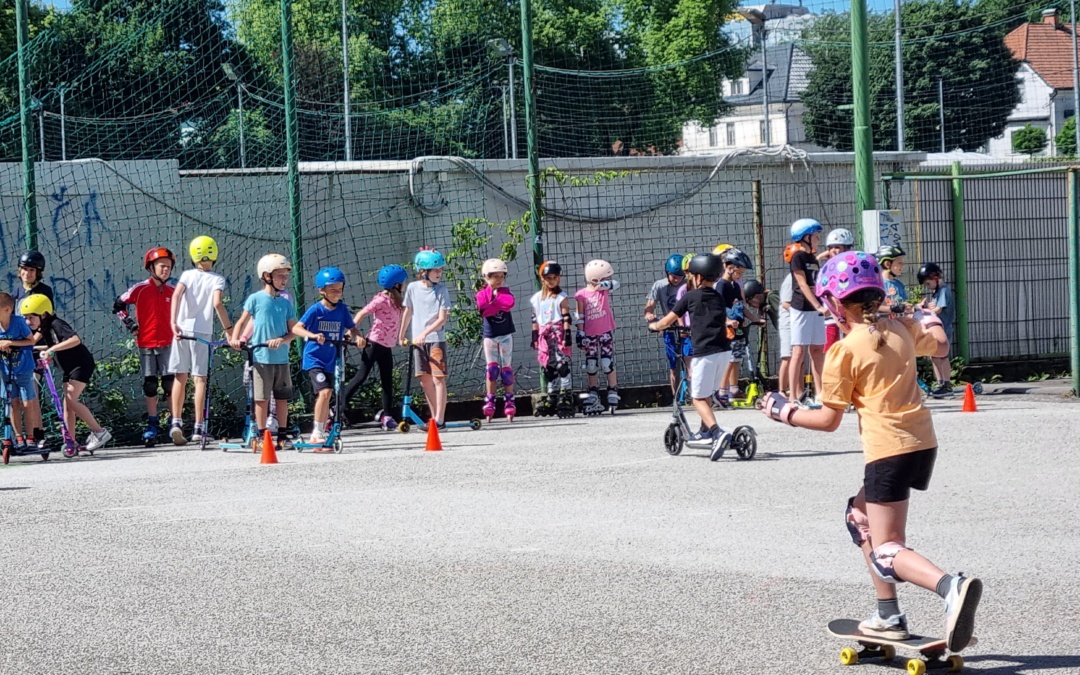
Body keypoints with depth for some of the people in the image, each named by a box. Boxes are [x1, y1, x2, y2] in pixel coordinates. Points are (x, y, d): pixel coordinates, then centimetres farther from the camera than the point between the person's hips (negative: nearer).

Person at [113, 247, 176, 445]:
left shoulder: (173, 291, 6)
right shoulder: (141, 289, -3)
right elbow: (118, 305, 5)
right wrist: (129, 323, -2)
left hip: (168, 343, 1)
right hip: (146, 344, -1)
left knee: (170, 383, -5)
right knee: (150, 384, 3)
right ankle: (153, 424, 10)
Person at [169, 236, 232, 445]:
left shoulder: (187, 275, 7)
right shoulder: (217, 279, 1)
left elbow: (176, 295, -10)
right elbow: (217, 303, -14)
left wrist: (173, 322, -16)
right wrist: (229, 329, -9)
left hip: (181, 329, 2)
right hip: (203, 332, -2)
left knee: (180, 378, 9)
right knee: (200, 379, 3)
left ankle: (176, 422, -1)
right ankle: (198, 428, -1)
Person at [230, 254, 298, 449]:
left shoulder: (286, 303, 8)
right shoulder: (256, 299, -1)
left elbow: (293, 332, 6)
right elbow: (242, 322, 4)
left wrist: (281, 340, -12)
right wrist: (235, 338, -12)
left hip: (281, 358, 4)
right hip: (261, 357, -3)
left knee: (282, 398, 7)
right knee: (262, 398, -2)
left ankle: (282, 435, 15)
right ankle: (262, 436, 5)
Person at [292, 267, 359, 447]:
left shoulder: (342, 309, 2)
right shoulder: (315, 310, -11)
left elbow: (351, 328, 11)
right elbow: (296, 328, -17)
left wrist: (357, 336, -12)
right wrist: (313, 335, -34)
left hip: (331, 360, 5)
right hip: (314, 359, -5)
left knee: (326, 395, 11)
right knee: (324, 392, -20)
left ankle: (320, 435, 21)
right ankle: (316, 434, -12)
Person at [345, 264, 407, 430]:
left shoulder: (396, 301, 13)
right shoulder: (382, 299, -12)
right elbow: (361, 314, -16)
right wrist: (356, 334, -23)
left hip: (387, 347, 8)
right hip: (373, 343, -8)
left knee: (387, 381, 9)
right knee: (361, 376, -10)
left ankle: (387, 416, 13)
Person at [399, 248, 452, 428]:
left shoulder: (441, 290, -7)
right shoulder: (413, 288, 2)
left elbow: (442, 319, -13)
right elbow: (408, 312, 15)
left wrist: (425, 332, -24)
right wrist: (401, 335, 20)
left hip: (436, 339, -4)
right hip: (418, 340, 4)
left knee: (438, 378, -10)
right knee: (425, 380, 9)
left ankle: (440, 420, -10)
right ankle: (434, 417, 19)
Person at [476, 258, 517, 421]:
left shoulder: (506, 291, 4)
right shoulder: (482, 294, 0)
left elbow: (510, 303, -19)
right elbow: (484, 311, -17)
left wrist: (495, 297, -14)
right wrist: (500, 303, -16)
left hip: (506, 334, 1)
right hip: (490, 336, -1)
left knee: (507, 368, 2)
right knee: (491, 368, -3)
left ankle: (509, 400, 6)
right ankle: (489, 401, 1)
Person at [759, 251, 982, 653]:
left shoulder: (844, 352, -7)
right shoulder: (901, 329, 9)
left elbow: (829, 420, -3)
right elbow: (940, 347, 30)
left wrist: (784, 412, 12)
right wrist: (931, 321, 49)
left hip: (888, 450, -7)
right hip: (924, 442, 7)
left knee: (885, 553, -4)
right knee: (860, 516, 25)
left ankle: (951, 587, -32)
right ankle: (888, 616, 21)